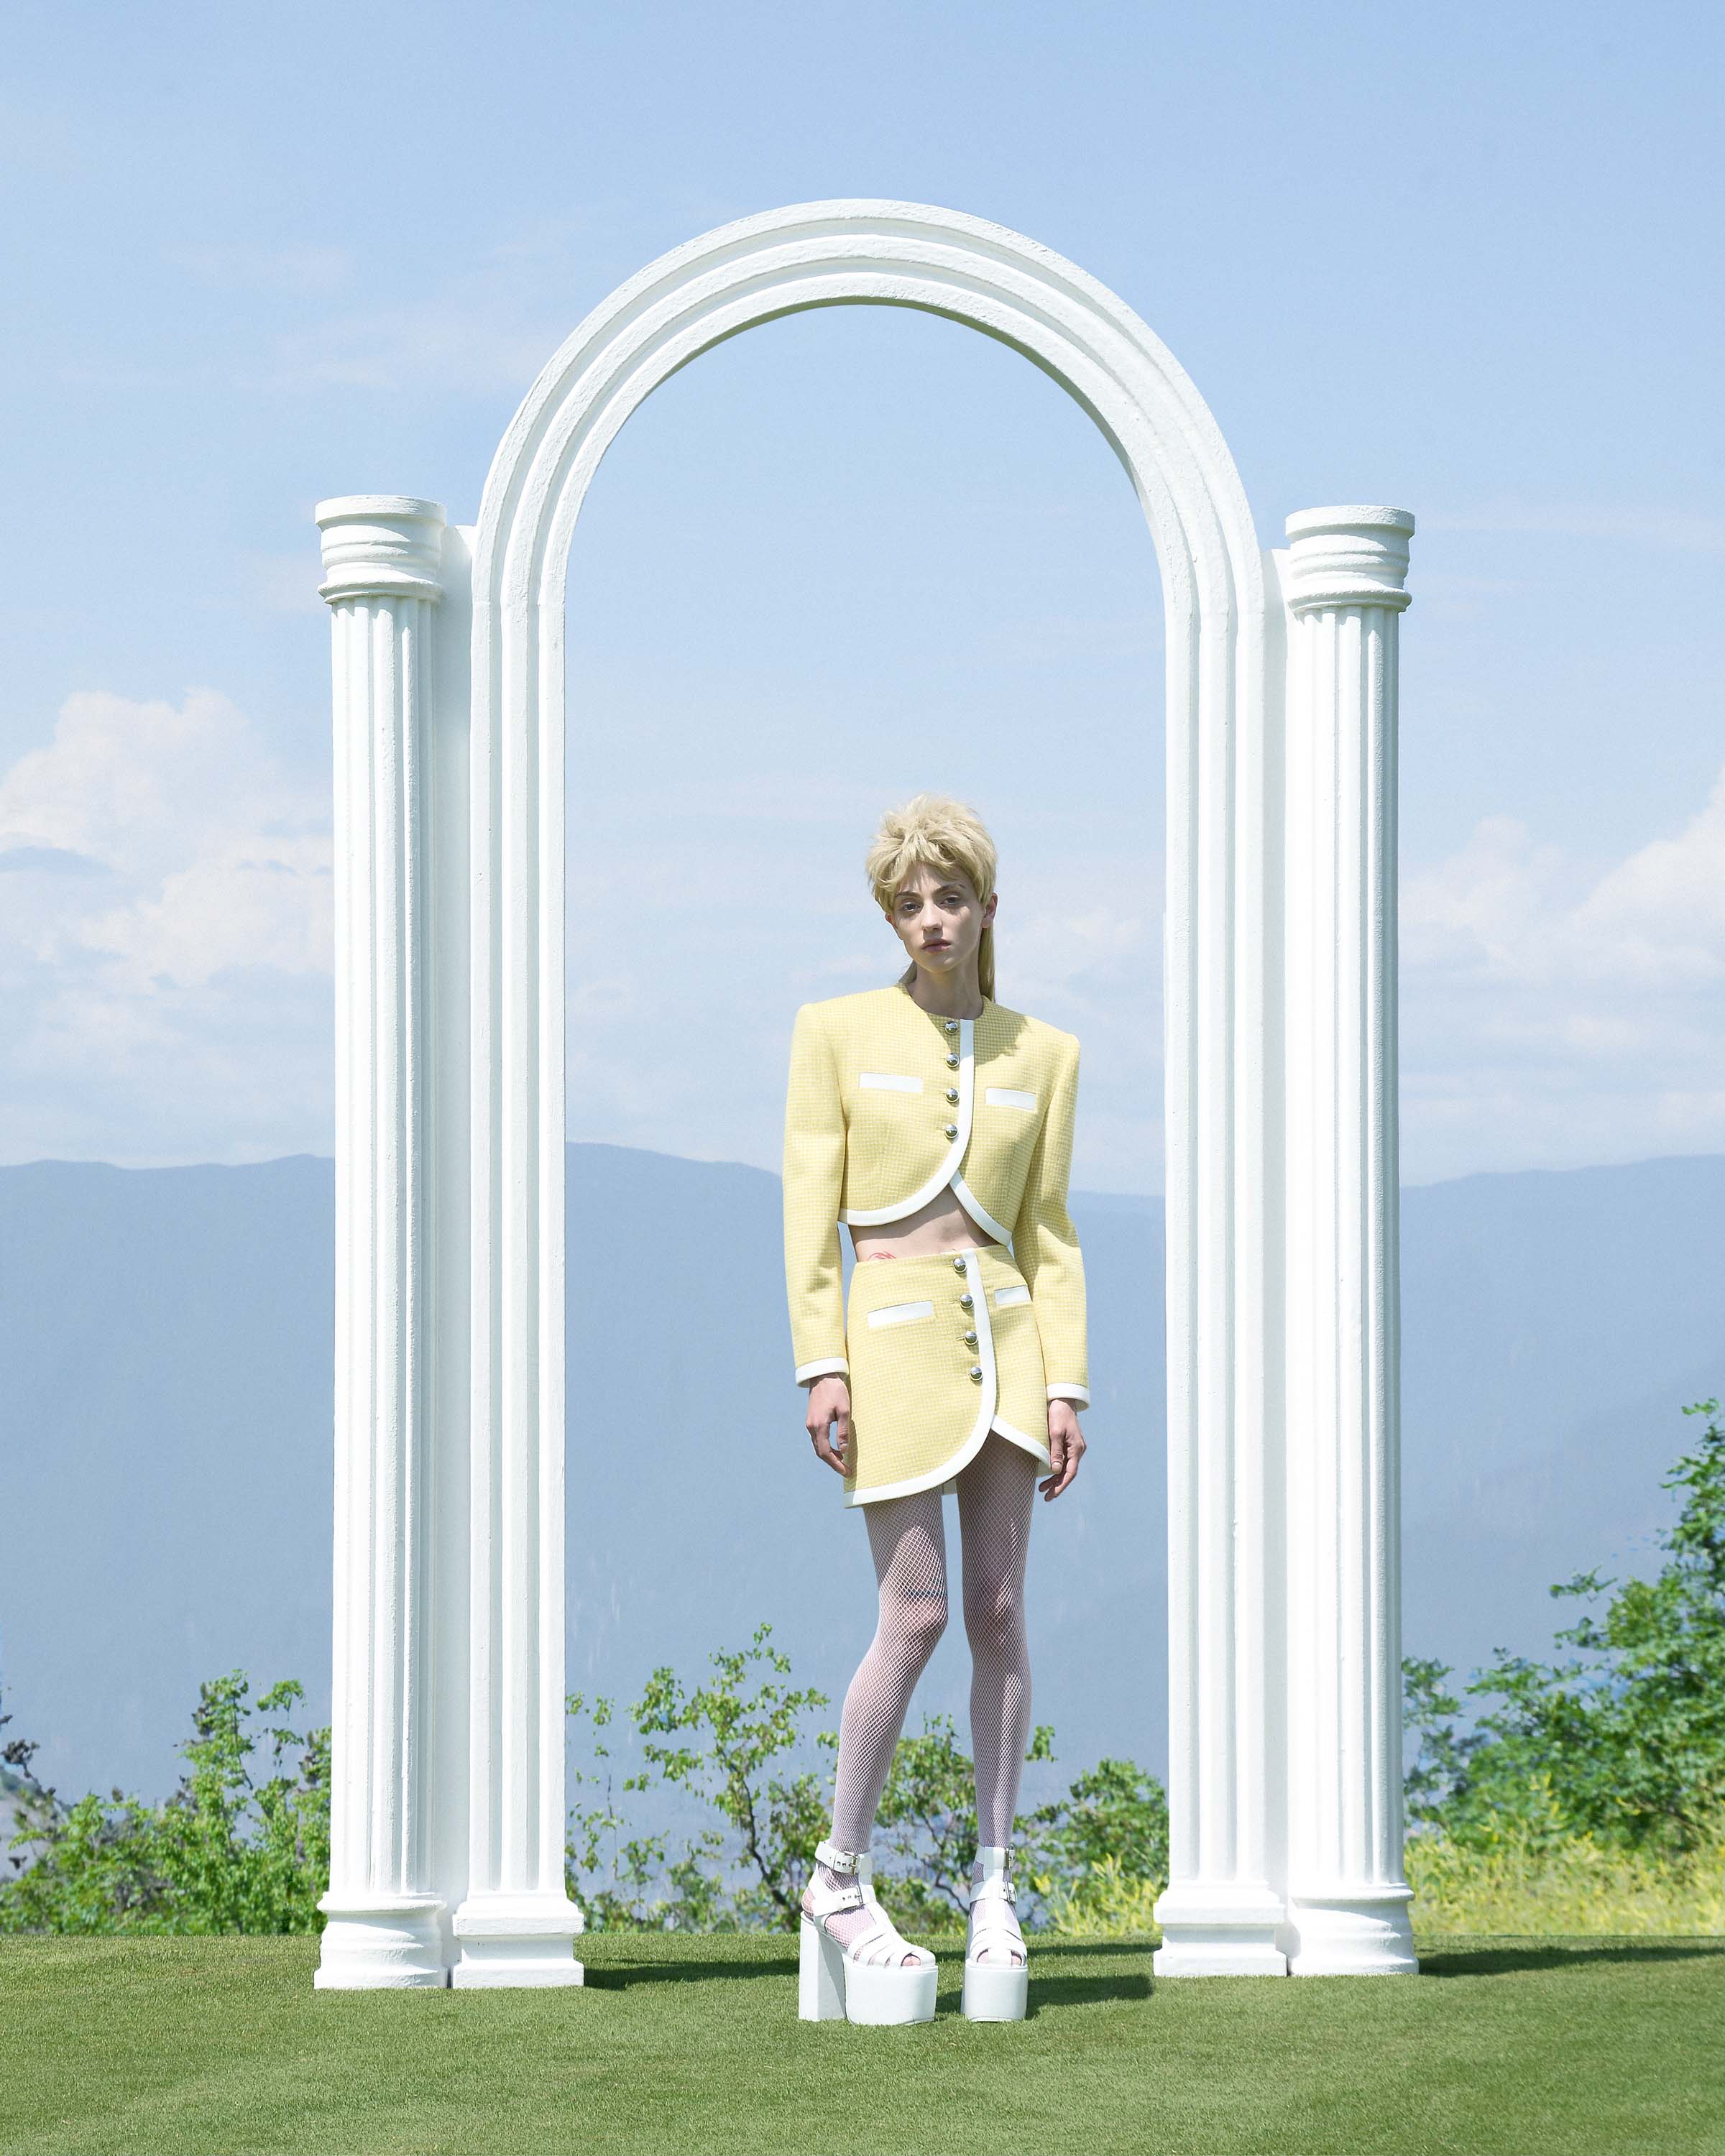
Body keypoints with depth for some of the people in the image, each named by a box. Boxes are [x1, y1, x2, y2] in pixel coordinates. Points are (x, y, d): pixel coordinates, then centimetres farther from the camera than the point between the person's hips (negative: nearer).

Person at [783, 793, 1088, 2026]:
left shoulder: (1042, 1057, 9)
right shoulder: (837, 1033, 1)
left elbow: (1048, 1235, 9)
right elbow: (810, 1215, -2)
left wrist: (1066, 1387, 1)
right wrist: (821, 1368, -10)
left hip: (1004, 1335, 3)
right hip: (895, 1336, -3)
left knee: (1000, 1613, 1)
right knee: (917, 1618, -8)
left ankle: (995, 1889, 8)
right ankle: (841, 1878, 5)